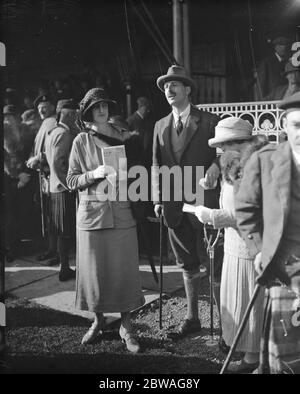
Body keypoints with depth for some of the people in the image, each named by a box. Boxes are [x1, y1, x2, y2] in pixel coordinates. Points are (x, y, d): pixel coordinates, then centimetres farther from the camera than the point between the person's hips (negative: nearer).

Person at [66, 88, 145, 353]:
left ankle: (126, 327, 15)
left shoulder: (125, 138, 7)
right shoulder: (81, 141, 3)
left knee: (124, 270, 2)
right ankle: (99, 319, 27)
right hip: (92, 213, 0)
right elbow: (71, 181, 2)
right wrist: (95, 174, -14)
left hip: (122, 214, 0)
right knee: (94, 270, 7)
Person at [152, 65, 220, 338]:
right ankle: (192, 319, 27)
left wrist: (216, 165, -21)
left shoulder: (209, 121, -1)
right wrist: (158, 198, 3)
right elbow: (157, 164, 11)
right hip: (174, 205, 5)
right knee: (187, 265, 14)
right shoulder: (161, 126, 13)